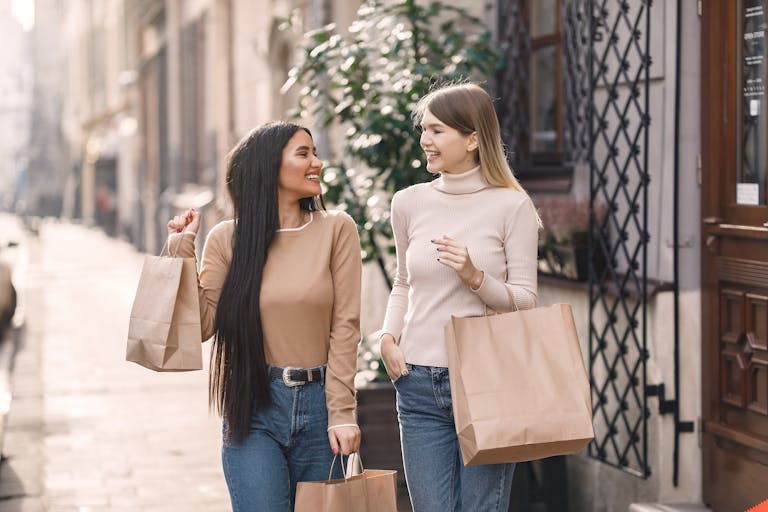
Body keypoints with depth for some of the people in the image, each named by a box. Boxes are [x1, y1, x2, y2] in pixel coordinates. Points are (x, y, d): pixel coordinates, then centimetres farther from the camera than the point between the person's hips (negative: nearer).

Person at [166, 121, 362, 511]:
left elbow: (345, 325, -2)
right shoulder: (228, 238, 2)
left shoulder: (336, 229, 1)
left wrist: (341, 413, -7)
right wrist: (182, 251, -5)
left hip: (317, 403, 1)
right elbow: (203, 323, -3)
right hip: (252, 408, -1)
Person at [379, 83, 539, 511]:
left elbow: (525, 301, -2)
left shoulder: (510, 206, -3)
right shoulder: (409, 204, 8)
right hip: (419, 384, 4)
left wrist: (474, 277, -19)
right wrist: (388, 337, 5)